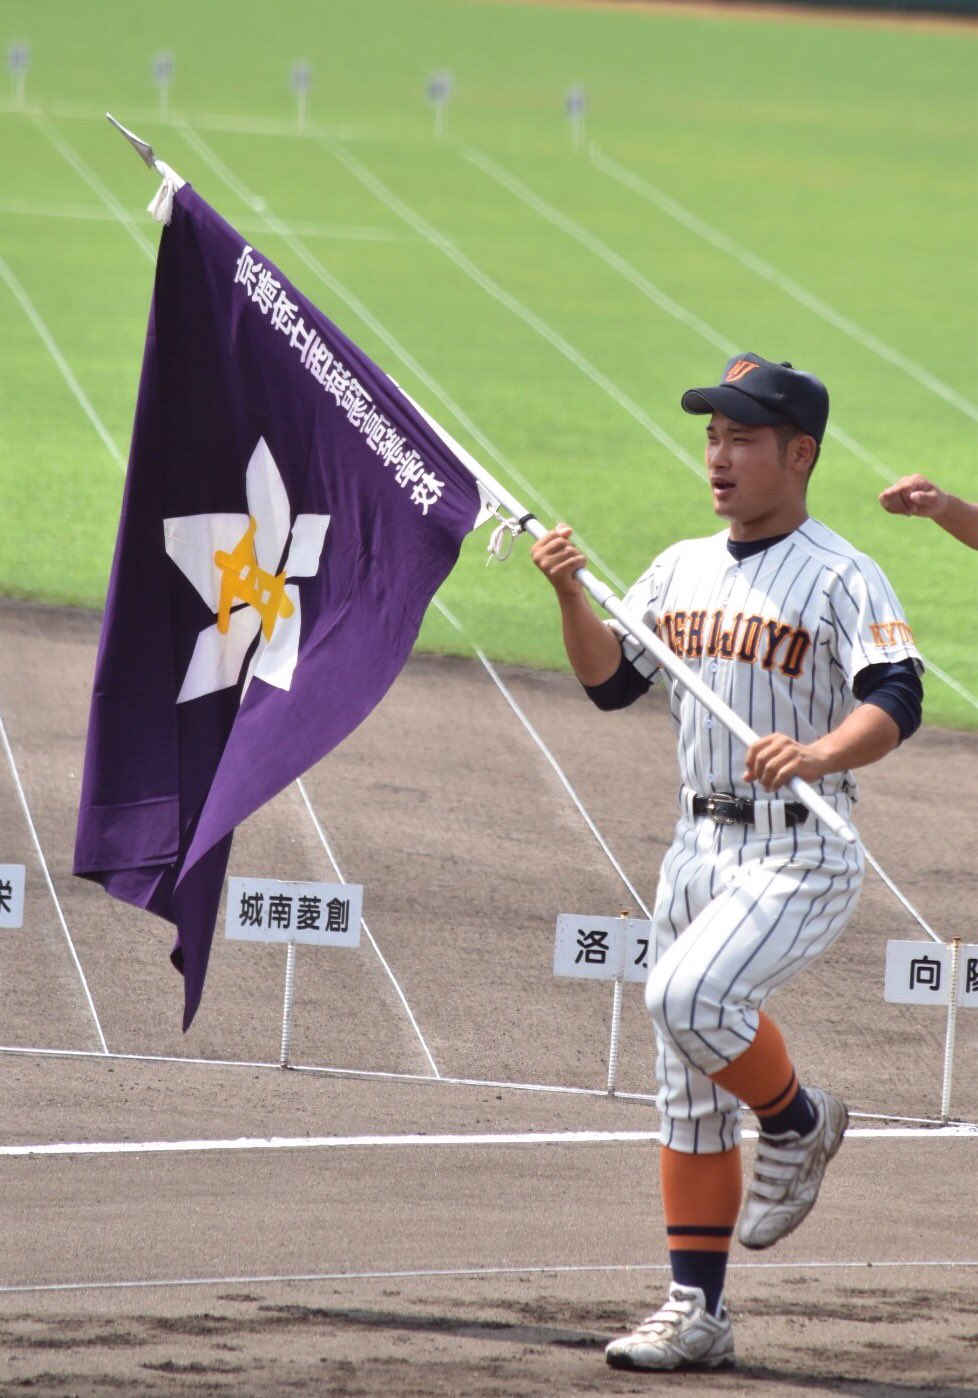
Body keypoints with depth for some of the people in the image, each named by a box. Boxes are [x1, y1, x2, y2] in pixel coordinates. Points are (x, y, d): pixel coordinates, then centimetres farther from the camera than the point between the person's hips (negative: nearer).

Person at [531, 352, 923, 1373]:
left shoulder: (842, 579, -9)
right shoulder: (682, 569, 12)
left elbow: (896, 702, -22)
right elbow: (611, 681, 12)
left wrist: (818, 755, -40)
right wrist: (571, 595, -5)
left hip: (801, 857, -7)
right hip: (698, 848, 7)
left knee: (689, 994, -30)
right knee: (688, 1098, 7)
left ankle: (799, 1124, -2)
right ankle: (695, 1314, 13)